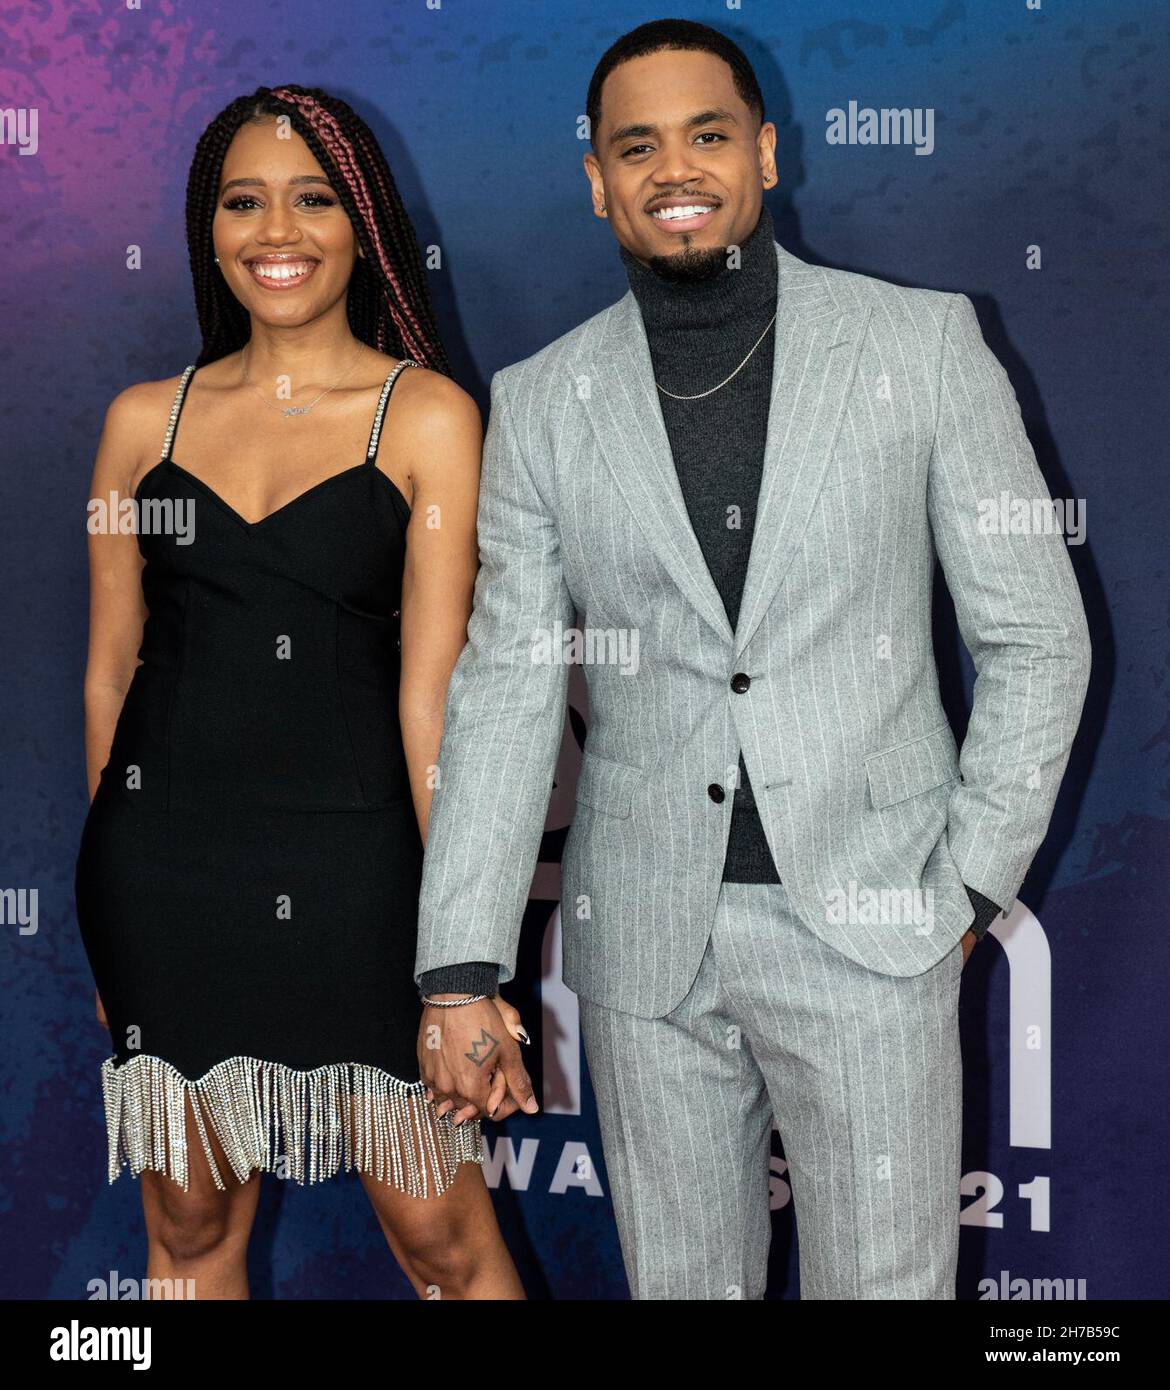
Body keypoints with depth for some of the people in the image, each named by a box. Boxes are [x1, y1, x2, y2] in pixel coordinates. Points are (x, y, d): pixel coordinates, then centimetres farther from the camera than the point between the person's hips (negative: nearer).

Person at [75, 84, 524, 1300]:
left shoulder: (426, 414, -2)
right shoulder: (146, 418, 8)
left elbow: (430, 687, -6)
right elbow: (108, 667, 12)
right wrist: (109, 902, 13)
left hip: (352, 859, -3)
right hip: (161, 857, 3)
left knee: (437, 1230, 1)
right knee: (191, 1222, 13)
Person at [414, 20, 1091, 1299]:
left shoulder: (923, 344, -1)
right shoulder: (542, 402, 4)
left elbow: (1035, 637, 2)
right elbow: (505, 691, 2)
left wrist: (972, 884, -2)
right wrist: (461, 971, -4)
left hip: (871, 921, -2)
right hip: (645, 944, 2)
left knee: (885, 1279, 3)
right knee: (677, 1282, 14)